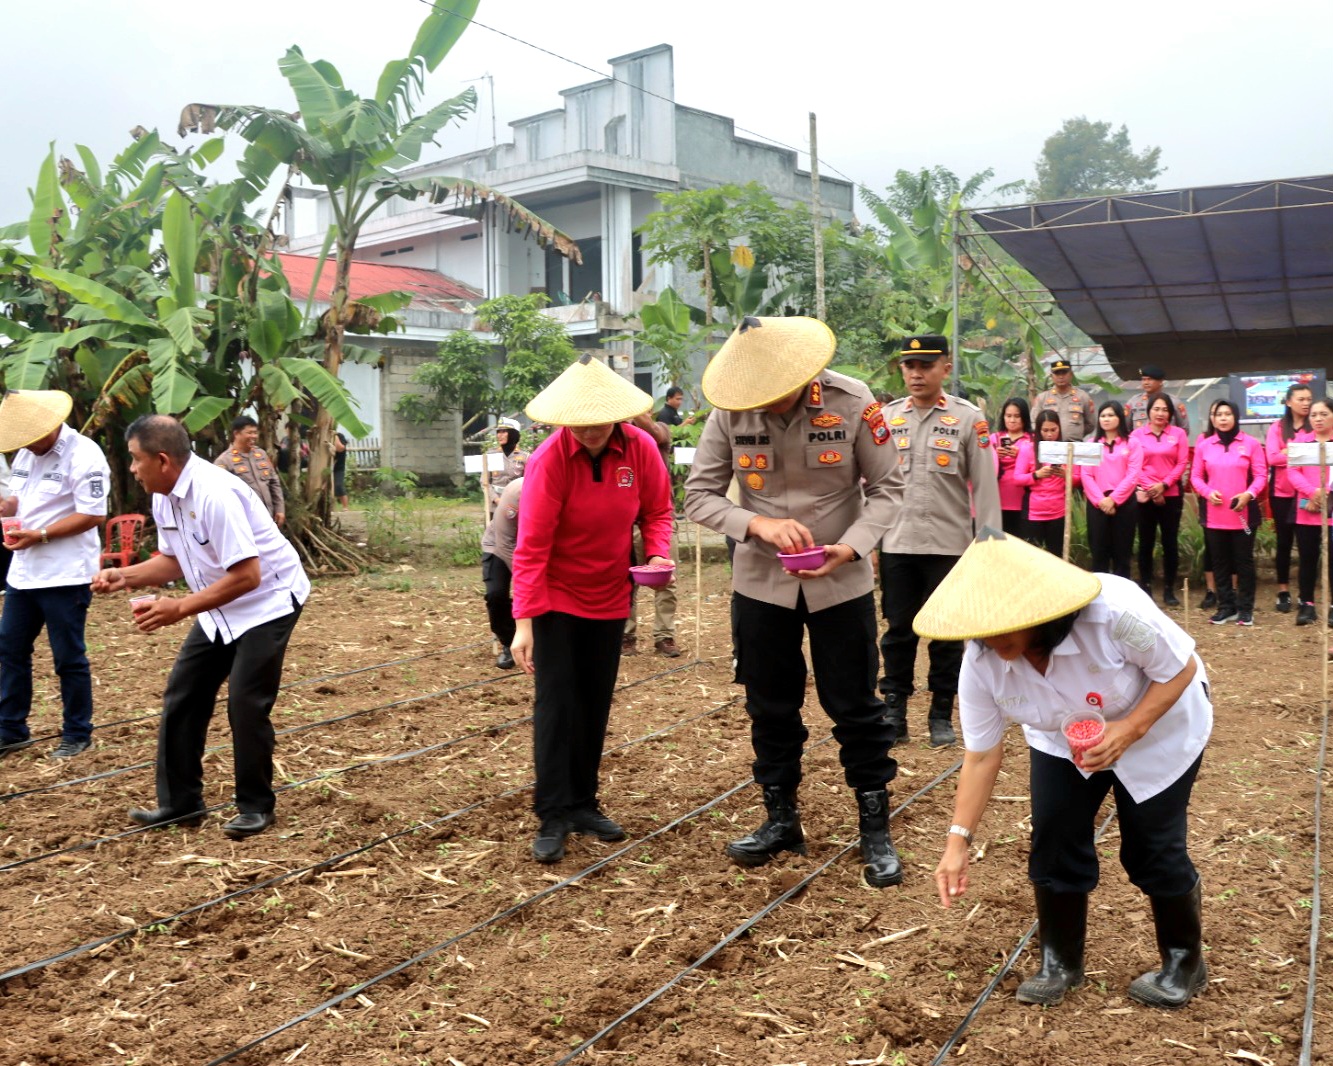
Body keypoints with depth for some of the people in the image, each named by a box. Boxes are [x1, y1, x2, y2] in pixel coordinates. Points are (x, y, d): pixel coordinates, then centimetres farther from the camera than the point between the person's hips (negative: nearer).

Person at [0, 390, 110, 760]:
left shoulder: (84, 455, -16)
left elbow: (93, 515, -19)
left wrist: (41, 536, -23)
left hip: (65, 575, -8)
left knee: (69, 658, 3)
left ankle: (77, 734, 17)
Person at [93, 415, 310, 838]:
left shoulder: (214, 494, -29)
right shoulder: (164, 499, -1)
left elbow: (246, 575, -31)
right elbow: (174, 561, 10)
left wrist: (180, 608, -30)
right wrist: (125, 576, -6)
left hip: (267, 602, -9)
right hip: (219, 611, 9)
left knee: (246, 704, -10)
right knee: (182, 697, 9)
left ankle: (255, 807, 7)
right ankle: (180, 802, 20)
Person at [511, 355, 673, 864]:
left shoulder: (641, 448, -13)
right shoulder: (550, 458, -22)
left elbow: (656, 510, 2)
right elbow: (531, 546, -22)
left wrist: (658, 554, -18)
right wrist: (523, 621, -25)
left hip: (609, 597, 4)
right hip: (555, 597, -4)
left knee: (596, 703, 10)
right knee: (556, 702, -5)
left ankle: (583, 803, 22)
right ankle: (552, 816, 0)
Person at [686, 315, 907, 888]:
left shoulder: (851, 403, -16)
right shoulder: (729, 414, -12)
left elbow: (887, 487, -7)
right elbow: (699, 495, -8)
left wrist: (850, 547, -23)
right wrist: (758, 525, -25)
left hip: (840, 581, -2)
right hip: (761, 581, 2)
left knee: (855, 707, 6)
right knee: (771, 707, 14)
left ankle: (875, 828, 22)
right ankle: (781, 819, 32)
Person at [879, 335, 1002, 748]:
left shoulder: (968, 418, -2)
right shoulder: (885, 417, 5)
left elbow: (984, 485, -2)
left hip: (949, 544, -2)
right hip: (896, 544, 2)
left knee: (946, 632, 7)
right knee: (898, 629, 8)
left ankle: (942, 715, 18)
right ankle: (894, 711, 18)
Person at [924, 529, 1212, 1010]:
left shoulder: (1112, 611, -39)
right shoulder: (981, 662, -27)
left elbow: (1181, 669, -24)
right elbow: (981, 754, -18)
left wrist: (1126, 731, -36)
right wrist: (959, 840, -20)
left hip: (1158, 728, -3)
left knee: (1153, 850, -4)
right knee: (1053, 843, -5)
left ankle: (1185, 963, 21)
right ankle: (1061, 962, 17)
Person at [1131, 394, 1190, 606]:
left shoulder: (1178, 434, 6)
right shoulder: (1137, 434, 4)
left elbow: (1182, 463, 0)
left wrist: (1164, 485, -11)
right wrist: (1150, 488, -11)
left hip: (1171, 495, 1)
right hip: (1144, 496, 0)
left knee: (1170, 542, 3)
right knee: (1146, 542, 3)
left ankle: (1169, 590, 10)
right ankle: (1145, 589, 10)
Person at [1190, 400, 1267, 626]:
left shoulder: (1251, 443, -1)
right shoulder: (1204, 446, 6)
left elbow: (1261, 475, -3)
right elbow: (1196, 476, 8)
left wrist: (1249, 494, -18)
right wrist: (1208, 492, -11)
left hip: (1243, 514, -3)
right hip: (1215, 514, 3)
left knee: (1244, 560, 4)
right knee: (1220, 562, 8)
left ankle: (1245, 608, 11)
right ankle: (1226, 607, 17)